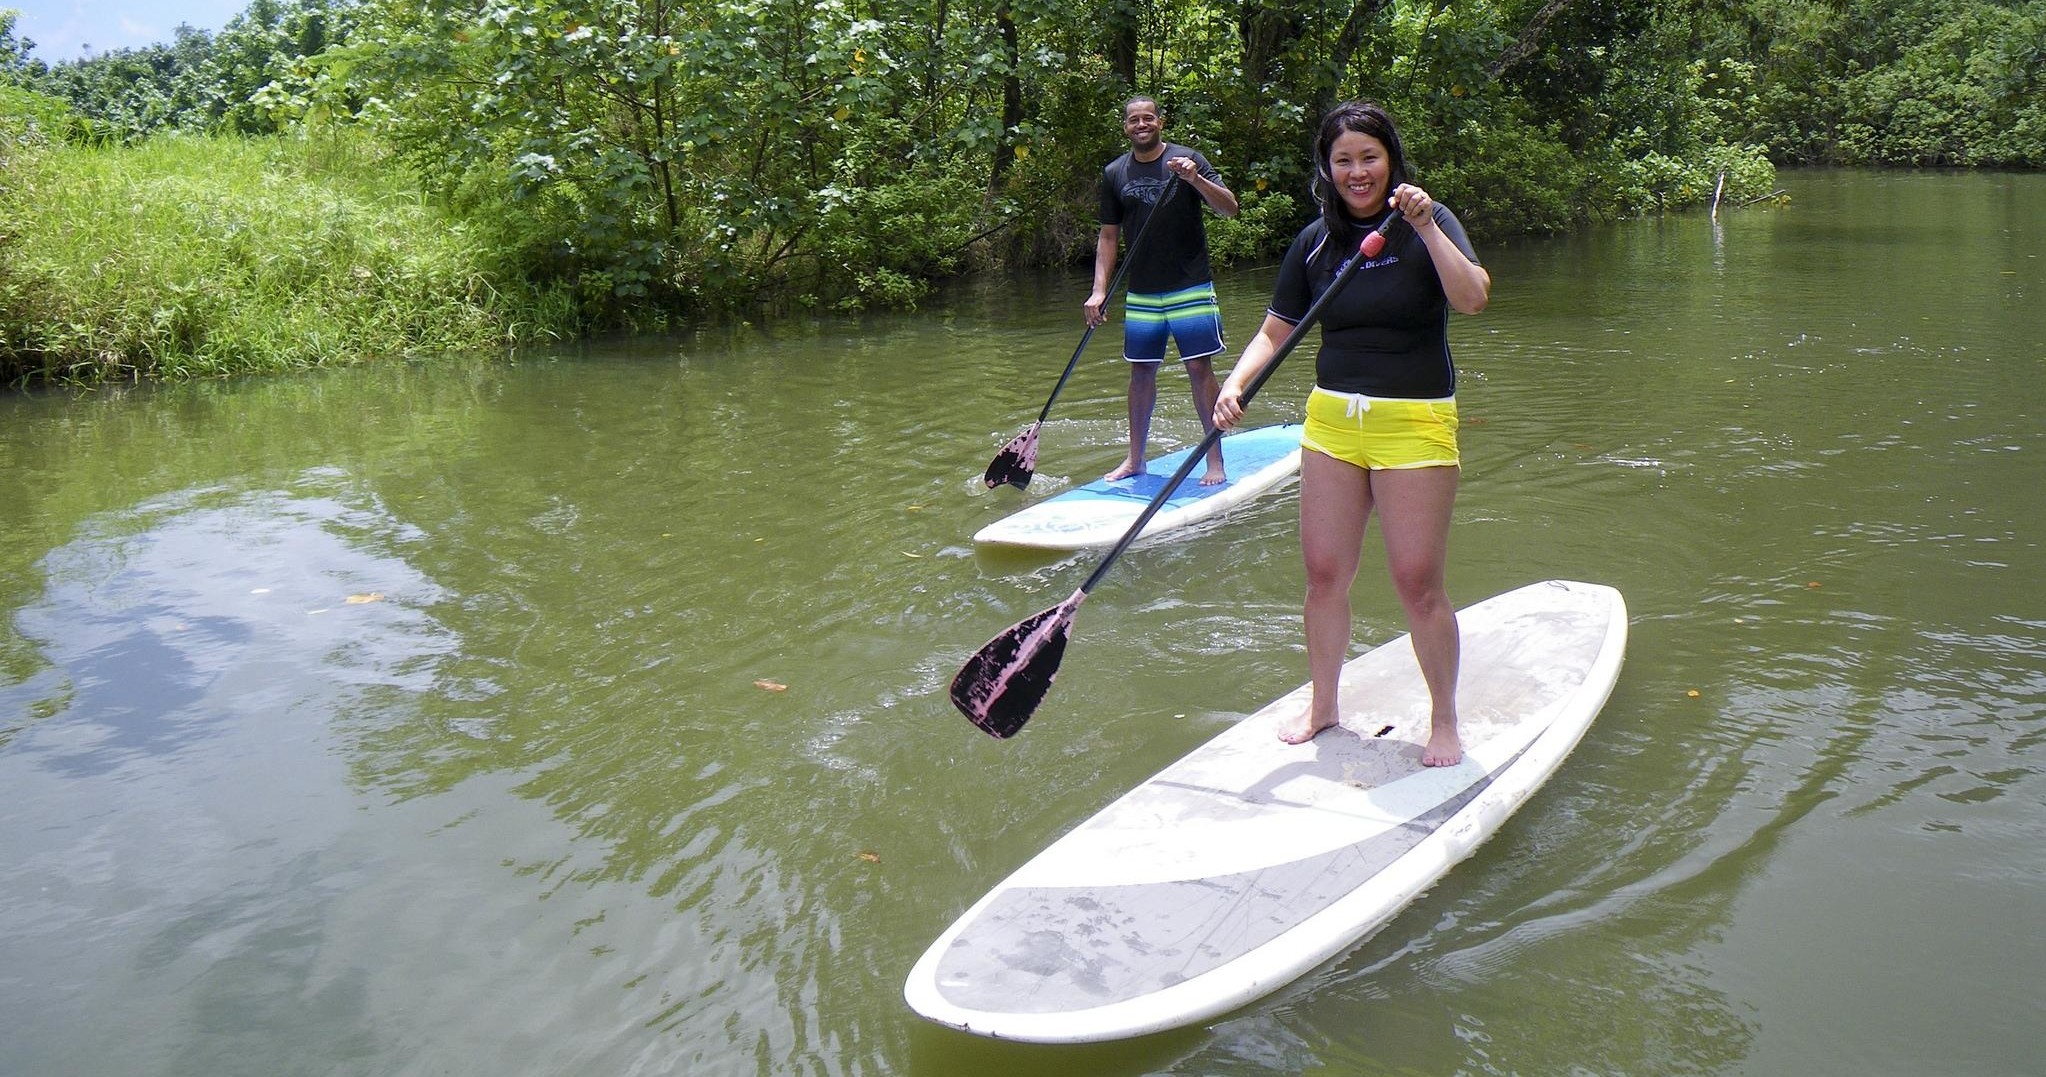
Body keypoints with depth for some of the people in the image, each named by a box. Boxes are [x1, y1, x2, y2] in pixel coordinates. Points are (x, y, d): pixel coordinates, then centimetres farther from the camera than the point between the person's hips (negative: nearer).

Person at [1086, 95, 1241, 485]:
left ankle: (1215, 459, 2)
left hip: (1191, 288, -3)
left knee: (1200, 369, -4)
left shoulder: (1188, 160, -2)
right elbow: (1108, 236, 11)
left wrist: (1194, 179, -26)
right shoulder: (1115, 173, 8)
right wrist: (1099, 291, 2)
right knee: (1141, 372, 8)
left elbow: (1230, 208, -10)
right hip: (1141, 294, 3)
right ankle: (1135, 458, 19)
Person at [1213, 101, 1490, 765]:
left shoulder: (1428, 223, -4)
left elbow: (1472, 299, -19)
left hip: (1415, 424, -4)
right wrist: (1235, 385, -9)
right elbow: (1274, 332, 8)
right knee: (1324, 574, 8)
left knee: (1417, 583, -4)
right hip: (1331, 419, 4)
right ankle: (1322, 706, 27)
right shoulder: (1315, 242, 7)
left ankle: (1444, 719, 15)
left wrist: (1427, 228, -28)